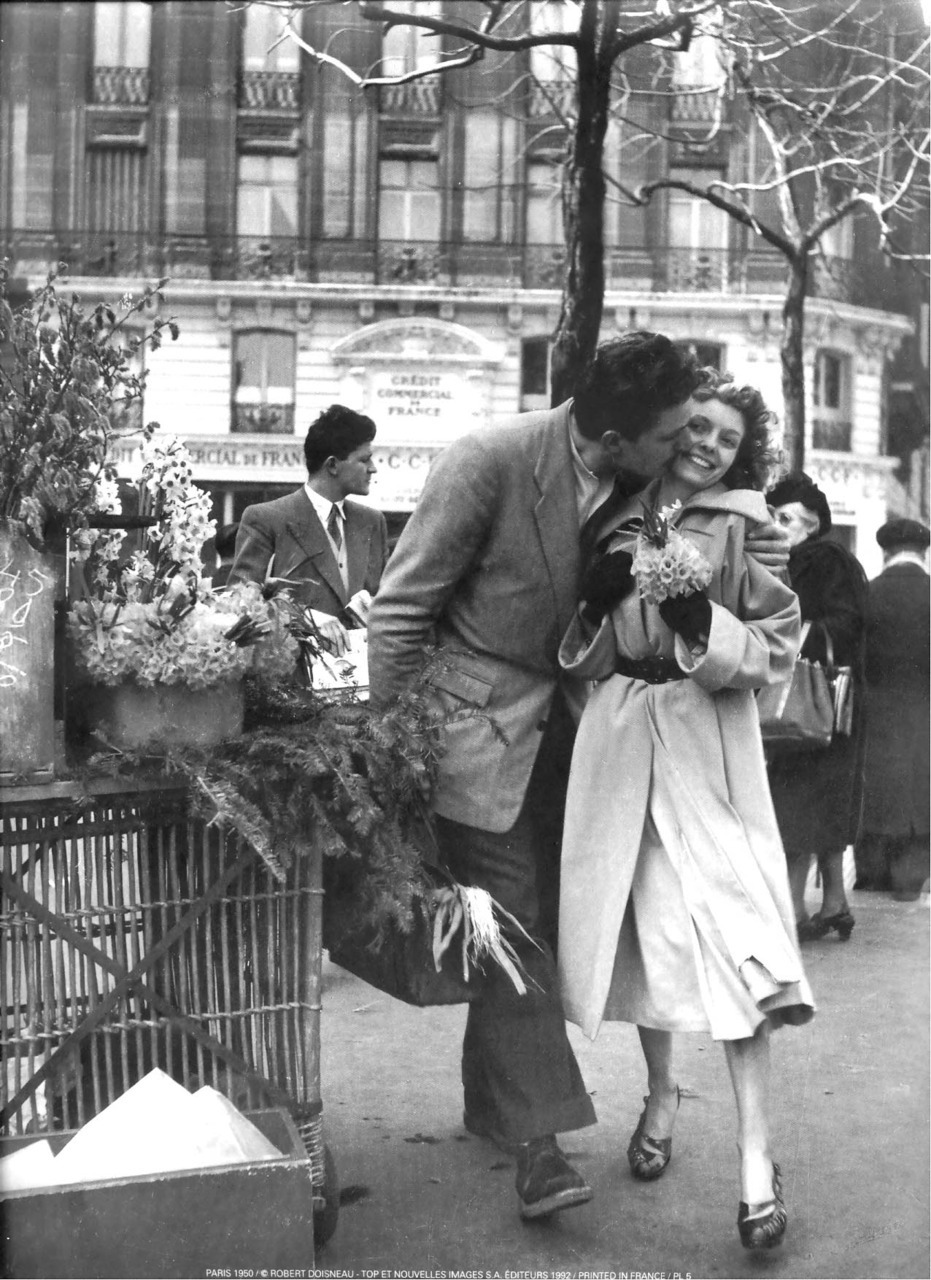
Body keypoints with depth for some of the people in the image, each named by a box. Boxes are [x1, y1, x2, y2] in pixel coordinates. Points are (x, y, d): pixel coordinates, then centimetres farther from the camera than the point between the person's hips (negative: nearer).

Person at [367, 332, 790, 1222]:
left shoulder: (642, 485, -4)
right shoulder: (489, 464, -22)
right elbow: (400, 611, -15)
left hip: (567, 727, 6)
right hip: (482, 721, -6)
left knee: (540, 918, 11)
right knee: (511, 923, -8)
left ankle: (491, 1104, 28)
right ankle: (536, 1135, -3)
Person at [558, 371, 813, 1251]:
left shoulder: (745, 529, 4)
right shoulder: (620, 521, 11)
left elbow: (775, 649, 0)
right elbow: (582, 654, 13)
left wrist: (703, 624, -16)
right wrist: (598, 597, -8)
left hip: (708, 744, -3)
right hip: (621, 738, 3)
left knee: (730, 925, -11)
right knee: (642, 921, 9)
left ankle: (754, 1152, -8)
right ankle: (661, 1095, 31)